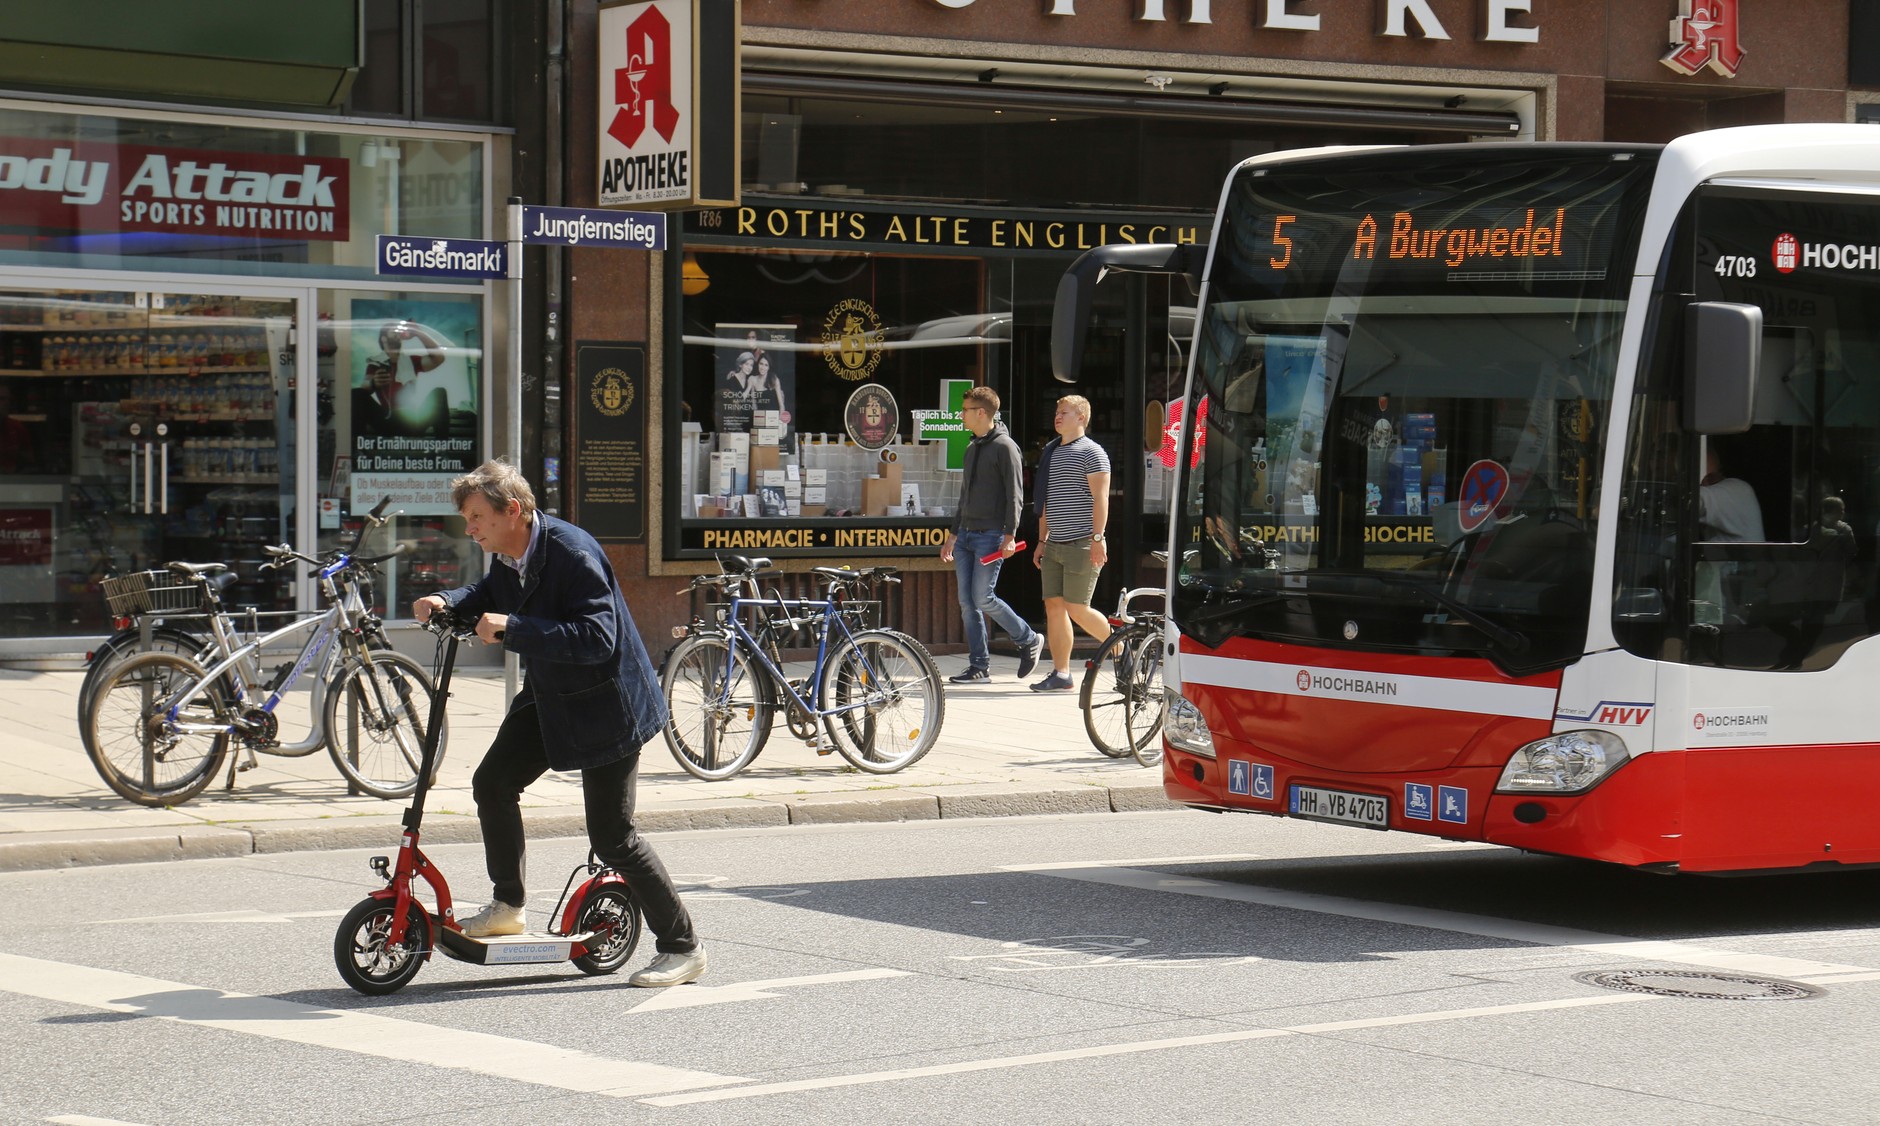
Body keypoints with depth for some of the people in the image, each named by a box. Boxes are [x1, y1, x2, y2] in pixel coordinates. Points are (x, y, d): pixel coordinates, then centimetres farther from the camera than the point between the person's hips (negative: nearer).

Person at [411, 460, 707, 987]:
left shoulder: (572, 553, -27)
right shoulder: (507, 556, 0)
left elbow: (597, 638, -35)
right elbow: (488, 596, 22)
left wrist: (512, 628, -38)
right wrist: (446, 601, 0)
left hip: (604, 706, -9)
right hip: (547, 697, 9)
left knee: (612, 837, -6)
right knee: (492, 784, 3)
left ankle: (683, 948, 5)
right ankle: (508, 906, 21)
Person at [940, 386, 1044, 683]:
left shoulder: (1004, 447, -8)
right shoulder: (972, 448, 18)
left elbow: (1013, 494, -13)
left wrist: (1010, 536, -20)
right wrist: (953, 534, 24)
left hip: (991, 536, -8)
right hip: (966, 536, 8)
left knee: (982, 598, -11)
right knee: (967, 602, 3)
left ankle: (1029, 640, 8)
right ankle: (979, 666, 6)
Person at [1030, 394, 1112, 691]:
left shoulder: (1091, 452, -5)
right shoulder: (1053, 454, 19)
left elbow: (1100, 497, -12)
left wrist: (1097, 538, -19)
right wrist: (1041, 540, 19)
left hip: (1082, 545, -8)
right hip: (1055, 545, 8)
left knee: (1077, 610, -9)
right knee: (1054, 606, 1)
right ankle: (1061, 674, 1)